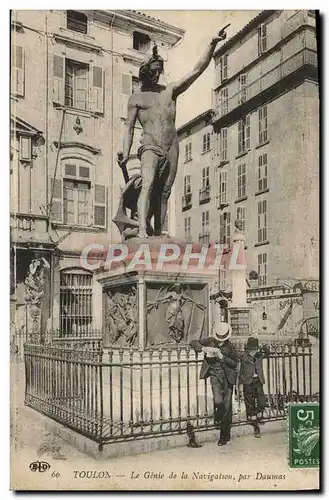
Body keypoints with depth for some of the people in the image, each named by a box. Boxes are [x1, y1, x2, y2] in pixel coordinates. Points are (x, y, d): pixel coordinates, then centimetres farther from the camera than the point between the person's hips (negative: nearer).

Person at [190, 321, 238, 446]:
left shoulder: (230, 347, -6)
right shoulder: (210, 341, -4)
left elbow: (235, 363, -4)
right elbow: (193, 343, -6)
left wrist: (222, 357, -19)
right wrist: (204, 348, -24)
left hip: (227, 377, 1)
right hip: (215, 374, -1)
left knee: (227, 406, 5)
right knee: (218, 401, -25)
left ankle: (224, 435, 21)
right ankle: (217, 419, 8)